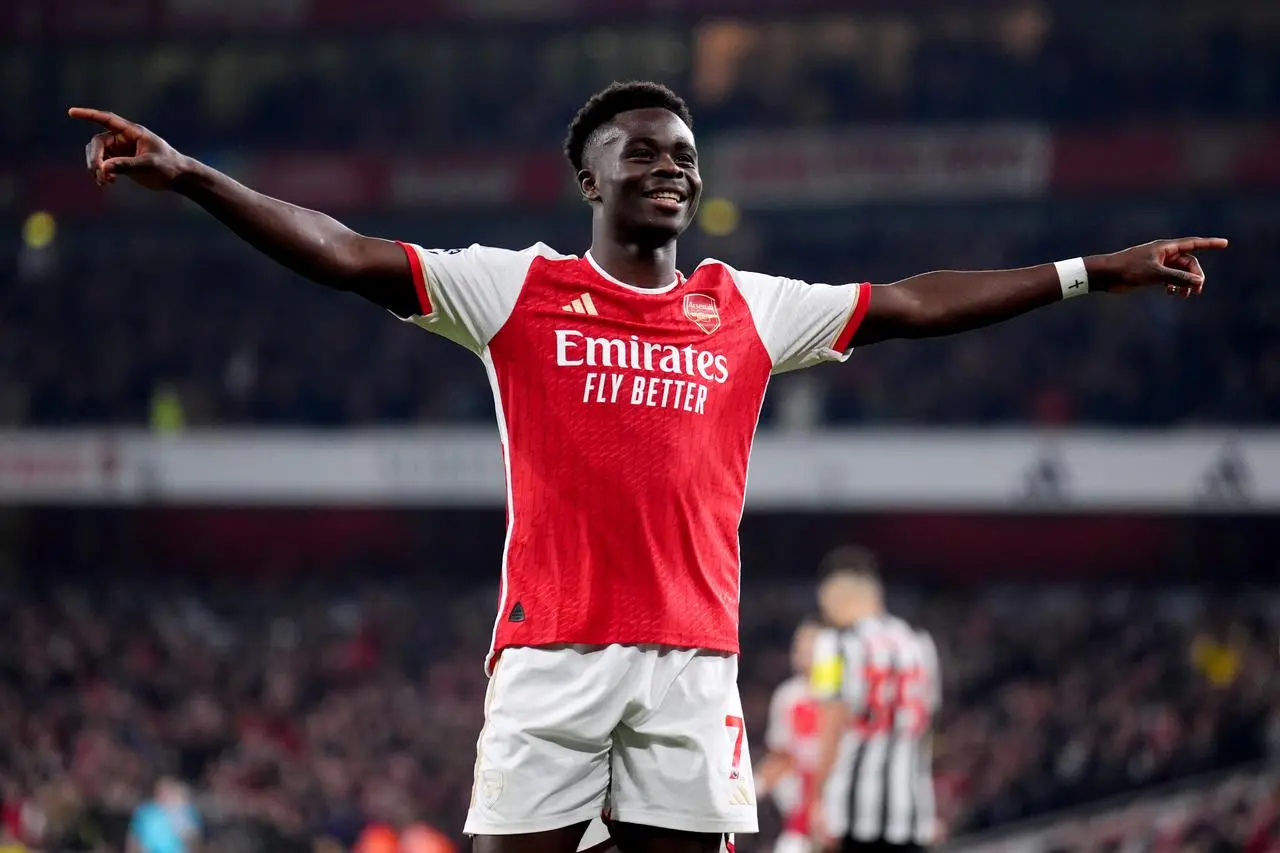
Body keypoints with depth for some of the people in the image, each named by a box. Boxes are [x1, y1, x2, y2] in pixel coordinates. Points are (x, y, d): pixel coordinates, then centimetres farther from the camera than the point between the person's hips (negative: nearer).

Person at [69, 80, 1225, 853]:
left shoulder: (749, 310, 12)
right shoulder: (519, 289, 3)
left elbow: (917, 305, 17)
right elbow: (353, 257, -3)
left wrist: (1098, 272, 17)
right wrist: (189, 177, -13)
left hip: (695, 655, 3)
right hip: (552, 647, -3)